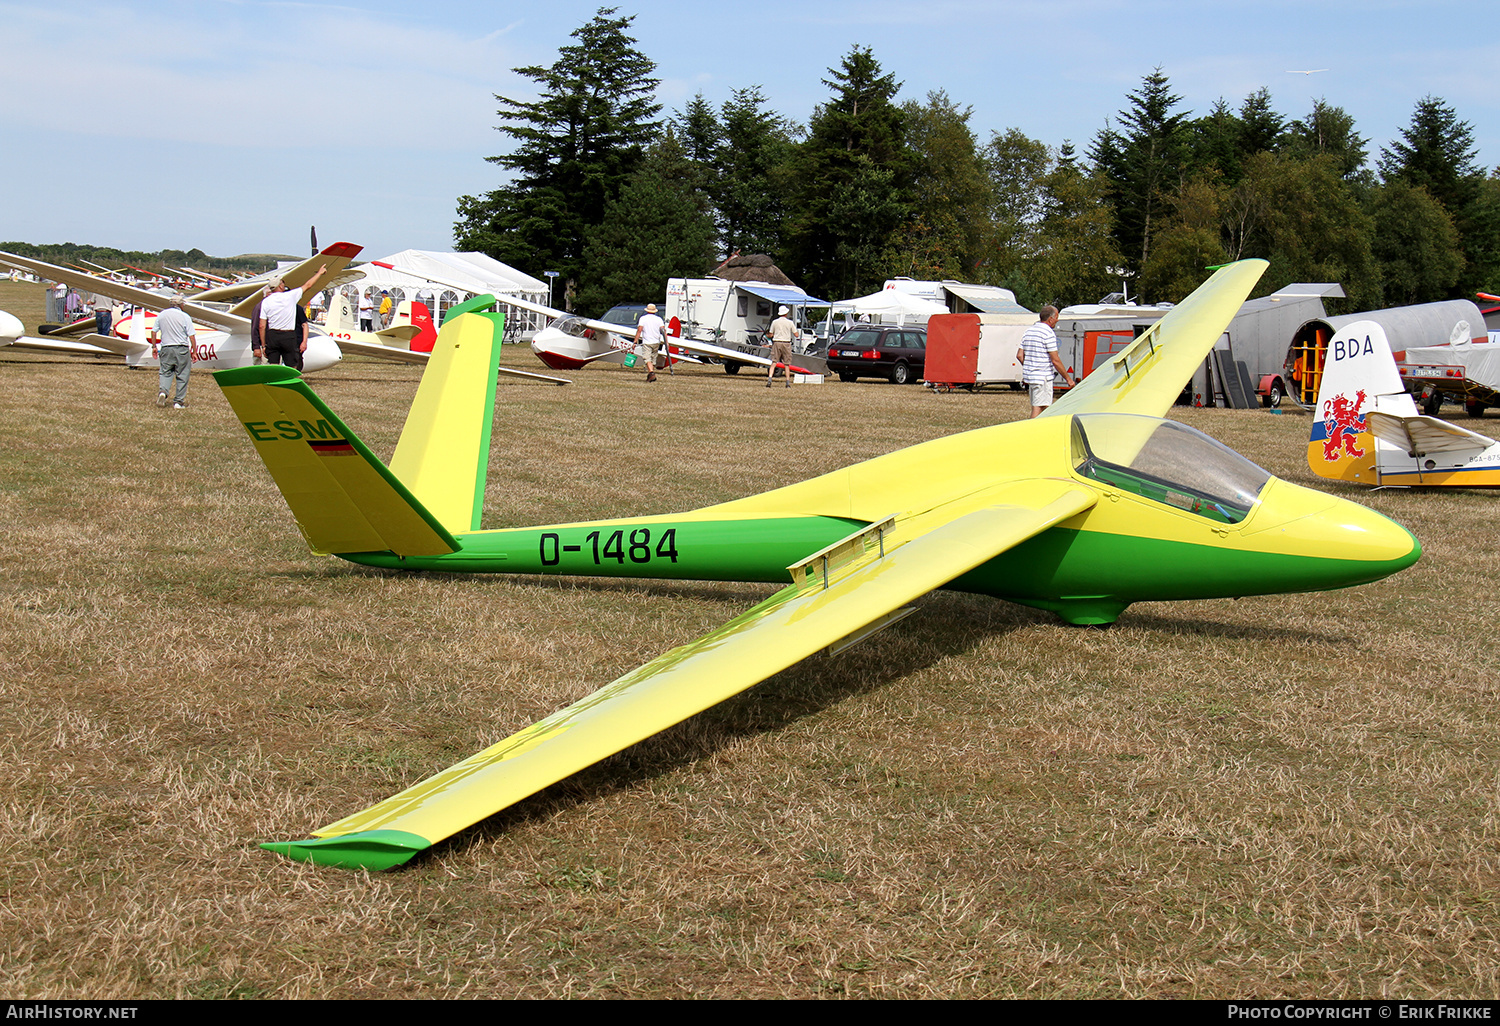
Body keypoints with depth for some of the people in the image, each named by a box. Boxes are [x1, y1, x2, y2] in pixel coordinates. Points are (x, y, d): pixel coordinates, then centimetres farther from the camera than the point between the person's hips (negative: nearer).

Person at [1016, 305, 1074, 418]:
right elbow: (1055, 360, -16)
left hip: (1029, 375, 9)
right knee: (1038, 409, -5)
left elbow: (1019, 355, 12)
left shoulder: (1028, 331, 11)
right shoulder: (1049, 333, -14)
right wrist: (1068, 378, -8)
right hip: (1043, 378, -9)